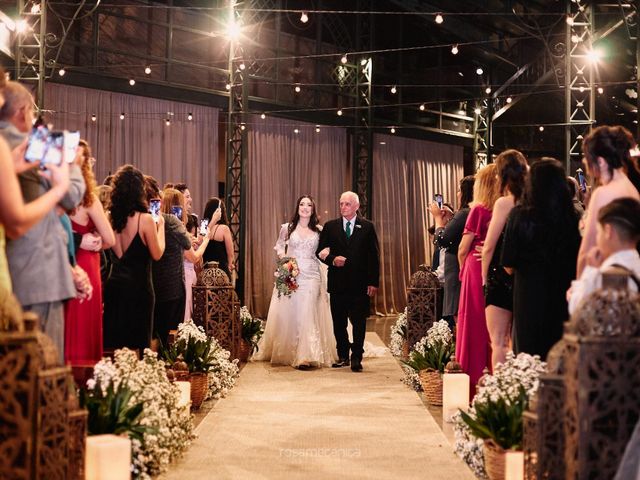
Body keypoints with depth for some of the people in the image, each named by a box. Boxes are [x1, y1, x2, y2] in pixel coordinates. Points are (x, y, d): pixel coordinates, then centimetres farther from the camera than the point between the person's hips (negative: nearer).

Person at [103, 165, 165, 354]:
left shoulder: (110, 218, 0)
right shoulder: (145, 219, -14)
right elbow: (157, 254, -5)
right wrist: (160, 226, 8)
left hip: (114, 285, 5)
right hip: (138, 287, -5)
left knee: (113, 342, 10)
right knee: (138, 343, 2)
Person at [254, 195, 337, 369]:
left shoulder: (319, 230, 8)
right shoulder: (287, 228, 6)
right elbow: (278, 245, 16)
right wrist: (283, 256, -3)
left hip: (311, 276, 0)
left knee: (308, 314, -10)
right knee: (287, 313, 3)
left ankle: (305, 356, -11)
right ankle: (285, 352, 20)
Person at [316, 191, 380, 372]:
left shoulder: (367, 227, 4)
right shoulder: (330, 226, 8)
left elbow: (374, 256, 1)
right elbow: (320, 251, 7)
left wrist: (373, 282, -6)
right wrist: (332, 260, -14)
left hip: (360, 283, -2)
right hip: (337, 282, 2)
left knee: (359, 322, 0)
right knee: (339, 322, 8)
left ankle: (356, 358, 6)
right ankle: (343, 356, 19)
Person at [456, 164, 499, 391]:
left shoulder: (479, 210, -8)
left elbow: (463, 249, -6)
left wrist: (463, 270, 12)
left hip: (477, 272, -4)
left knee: (474, 328, 3)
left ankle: (472, 384, 6)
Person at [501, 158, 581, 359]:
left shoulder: (519, 214, -11)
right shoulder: (572, 216, -8)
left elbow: (509, 265, -8)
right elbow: (579, 261, 0)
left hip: (529, 296, -2)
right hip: (563, 296, 2)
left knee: (529, 353, 8)